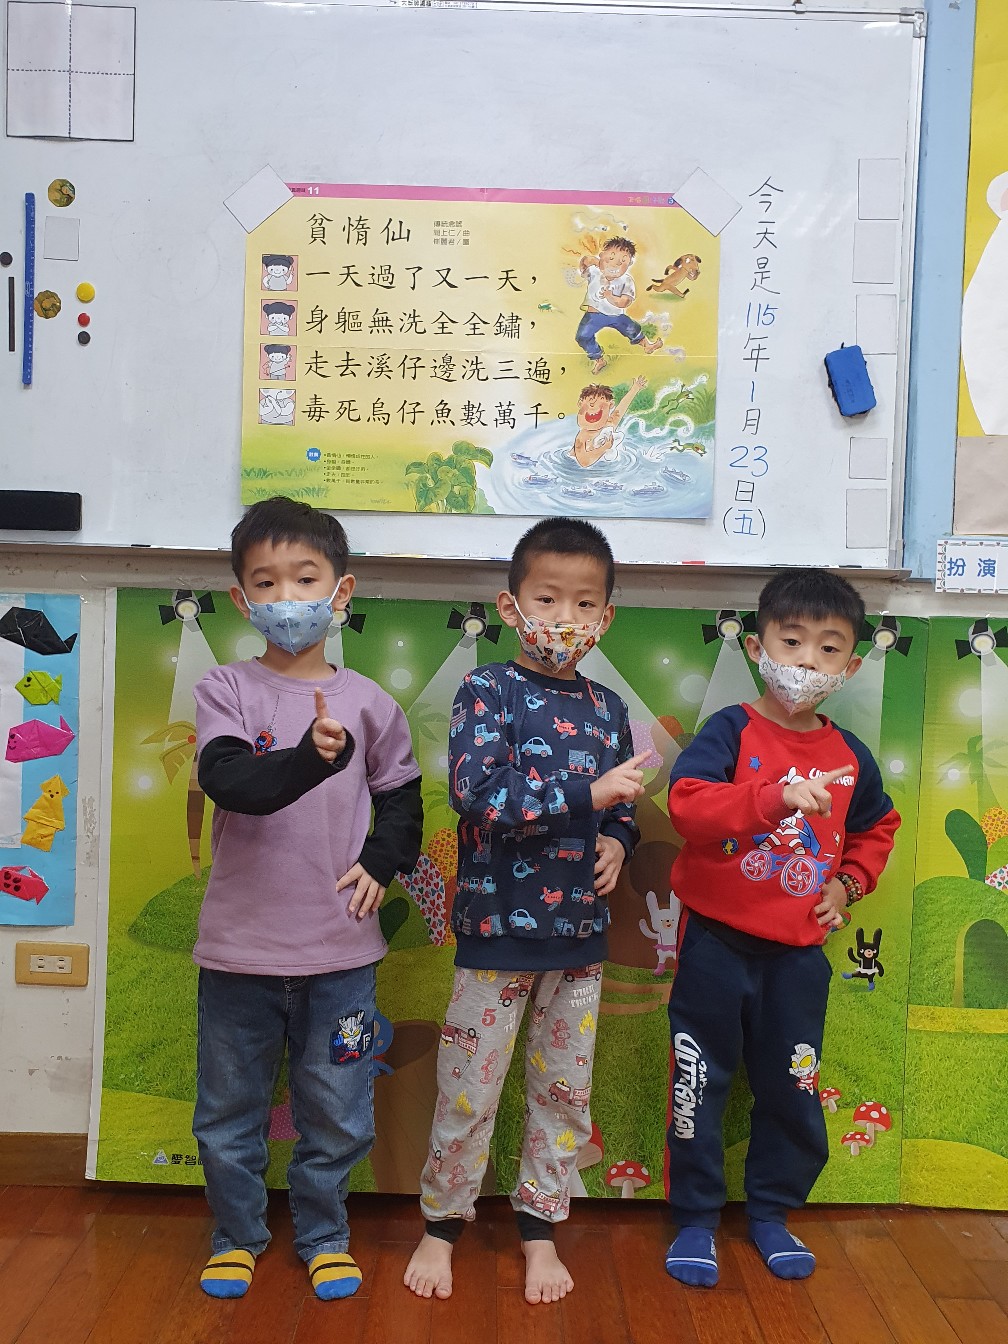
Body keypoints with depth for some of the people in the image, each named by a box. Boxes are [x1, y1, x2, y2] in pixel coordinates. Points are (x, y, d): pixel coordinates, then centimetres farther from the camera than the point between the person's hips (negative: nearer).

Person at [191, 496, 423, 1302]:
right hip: (240, 944, 0)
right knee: (230, 1109, 15)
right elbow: (229, 781, -22)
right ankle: (236, 1235, 37)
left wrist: (382, 865, -3)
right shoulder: (227, 691, -5)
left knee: (335, 1113, 13)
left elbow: (402, 798, 12)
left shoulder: (369, 703, 0)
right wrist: (310, 759, -37)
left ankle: (324, 1236, 35)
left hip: (340, 950, 1)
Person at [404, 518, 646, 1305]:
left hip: (580, 930, 5)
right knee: (468, 1090, 7)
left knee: (566, 1090, 14)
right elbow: (479, 795, -23)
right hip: (499, 925, -4)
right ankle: (442, 1226, 28)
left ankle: (541, 1230, 32)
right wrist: (587, 795, -26)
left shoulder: (607, 710, 6)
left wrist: (618, 842, -6)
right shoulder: (489, 691, -9)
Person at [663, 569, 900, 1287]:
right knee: (700, 1082, 8)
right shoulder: (731, 731, -12)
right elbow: (686, 803, -29)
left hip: (800, 951, 4)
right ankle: (695, 1216, 26)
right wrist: (775, 796, -39)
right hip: (717, 940, -4)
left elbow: (875, 830, 21)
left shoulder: (850, 756, 3)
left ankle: (772, 1209, 36)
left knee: (792, 1087, 14)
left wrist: (848, 882, 5)